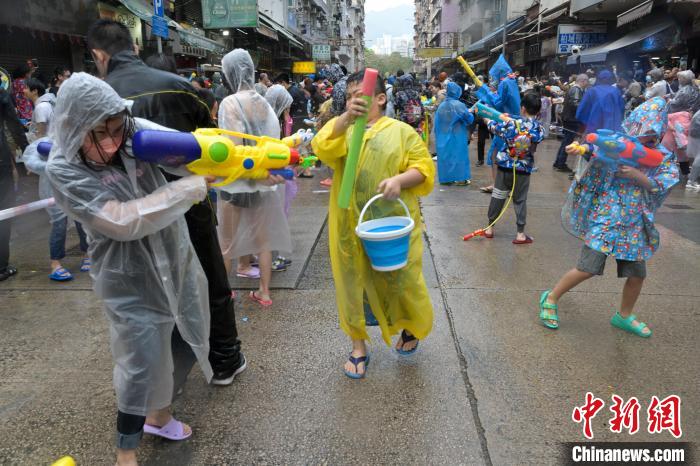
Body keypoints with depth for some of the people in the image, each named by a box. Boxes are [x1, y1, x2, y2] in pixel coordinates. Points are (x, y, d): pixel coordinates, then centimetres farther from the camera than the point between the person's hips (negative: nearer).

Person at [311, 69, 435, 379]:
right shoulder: (341, 127, 7)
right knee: (353, 281, 9)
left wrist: (400, 179, -20)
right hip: (351, 224, 2)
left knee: (400, 279, 8)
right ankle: (358, 346, 27)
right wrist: (347, 117, -32)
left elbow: (424, 168, 0)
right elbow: (324, 149, -15)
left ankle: (411, 327, 40)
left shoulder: (401, 131, 4)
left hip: (394, 222, -1)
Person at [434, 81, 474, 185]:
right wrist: (470, 114, 14)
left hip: (443, 137, 4)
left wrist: (439, 135, 15)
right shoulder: (458, 105, -14)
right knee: (458, 155, 4)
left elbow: (437, 123, 5)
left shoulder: (441, 105, 0)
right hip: (457, 137, -4)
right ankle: (460, 178, 6)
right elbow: (469, 119, -7)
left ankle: (445, 177, 15)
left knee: (445, 155, 10)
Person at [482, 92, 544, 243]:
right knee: (520, 201, 9)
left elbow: (494, 128, 6)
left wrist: (488, 119, 29)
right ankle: (520, 234, 9)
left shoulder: (512, 123, -11)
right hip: (524, 170, 0)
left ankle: (489, 228, 20)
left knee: (497, 197, 11)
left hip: (505, 166, 0)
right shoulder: (539, 129, -8)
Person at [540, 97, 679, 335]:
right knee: (588, 268, -9)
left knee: (637, 274, 12)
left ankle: (624, 316, 37)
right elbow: (596, 148, -20)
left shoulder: (664, 157, 3)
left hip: (635, 225, 5)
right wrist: (582, 148, -42)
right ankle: (551, 299, 13)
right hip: (605, 219, -5)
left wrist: (637, 175, -24)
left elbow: (664, 186, -9)